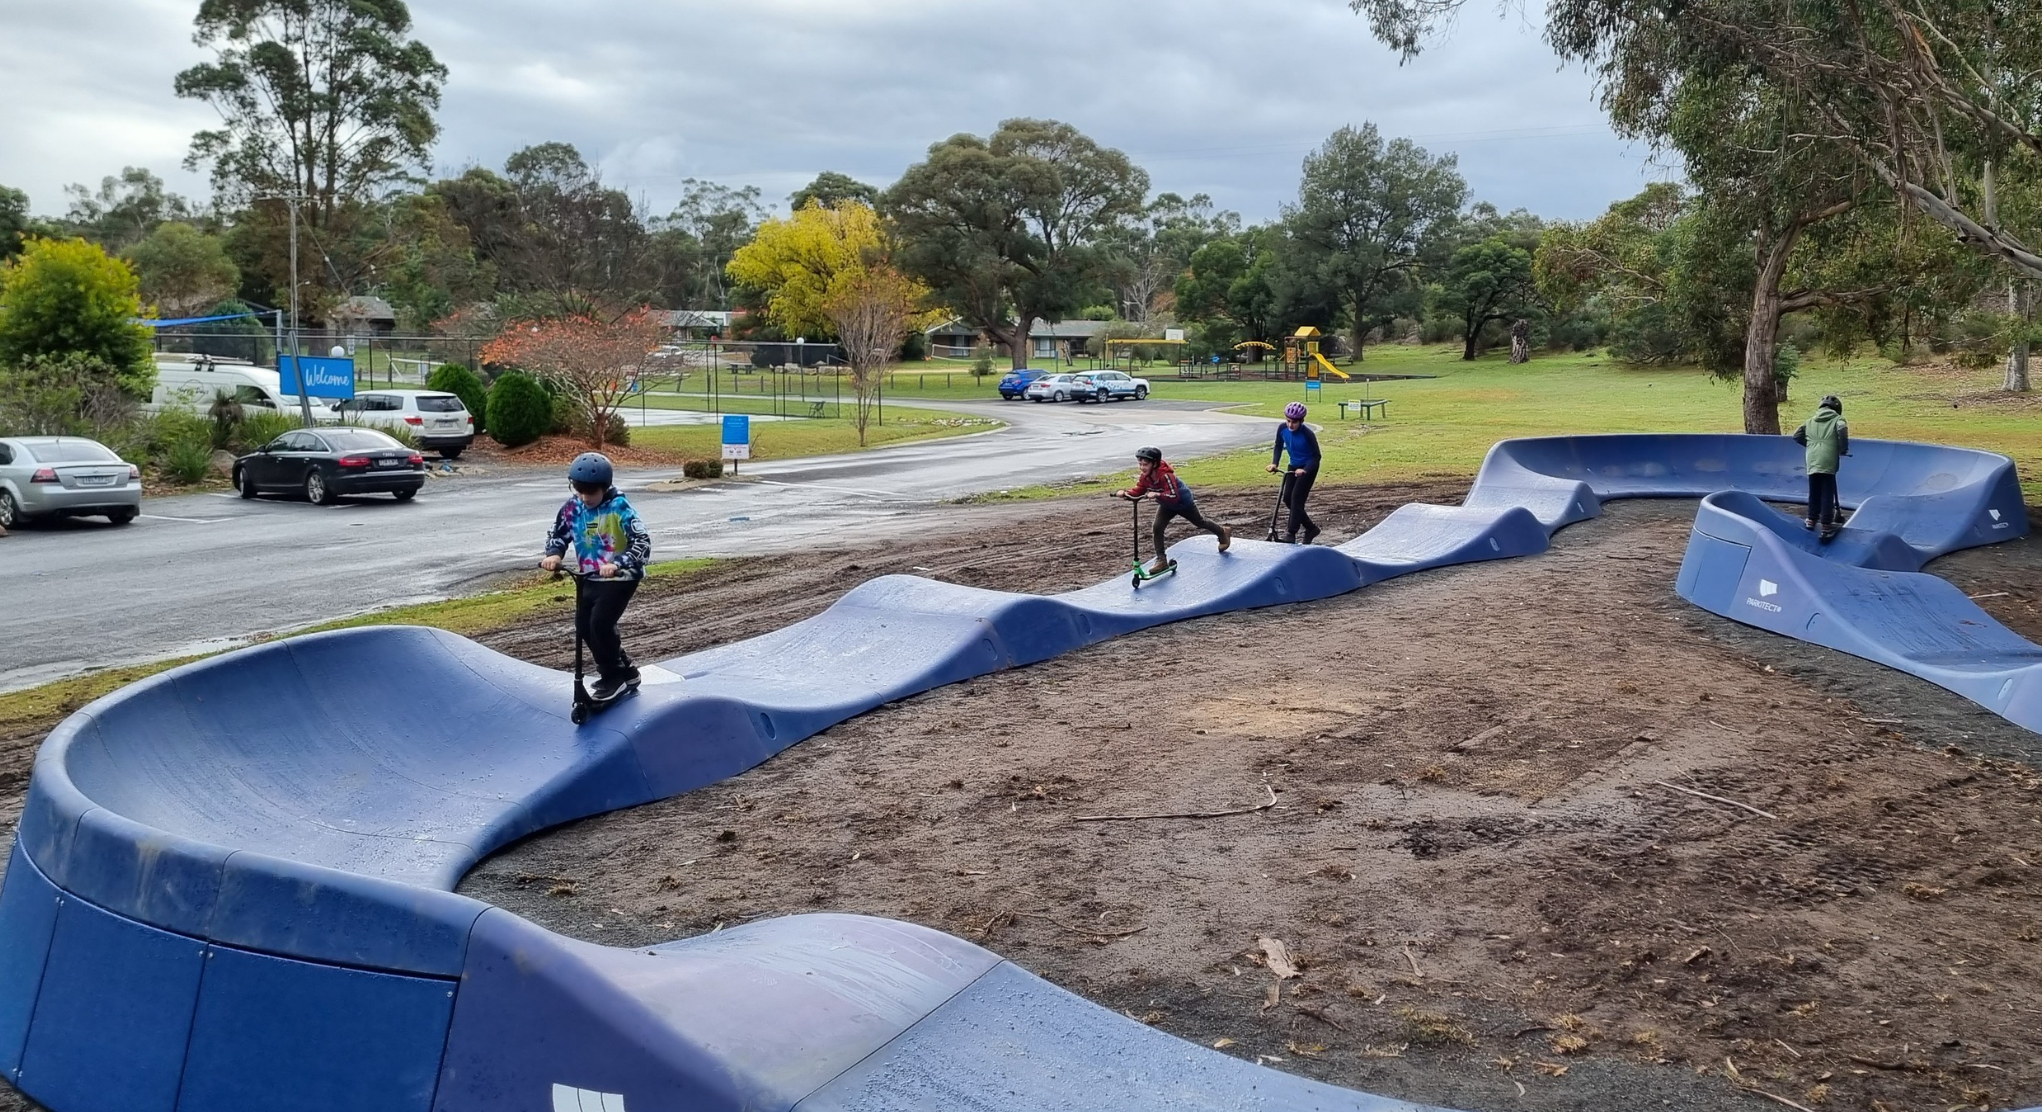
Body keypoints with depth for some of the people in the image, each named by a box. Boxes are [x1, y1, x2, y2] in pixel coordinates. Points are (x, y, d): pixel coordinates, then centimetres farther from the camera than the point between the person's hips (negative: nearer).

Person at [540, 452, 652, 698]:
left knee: (600, 624, -18)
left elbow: (643, 542, -29)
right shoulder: (573, 507, -5)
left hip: (620, 577, -7)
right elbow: (558, 533, 9)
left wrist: (617, 564, -43)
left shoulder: (619, 508, -21)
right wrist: (554, 554, -13)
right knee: (584, 628, 7)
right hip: (590, 577, 7)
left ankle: (614, 675, 3)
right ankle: (621, 669, 26)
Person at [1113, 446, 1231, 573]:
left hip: (1183, 502, -5)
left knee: (1200, 523, 19)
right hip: (1167, 505, 6)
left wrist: (1157, 495, -63)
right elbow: (1137, 491, -18)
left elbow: (1174, 496, -48)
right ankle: (1161, 561, -8)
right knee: (1157, 528, -14)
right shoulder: (1144, 477, -22)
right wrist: (1124, 493, -37)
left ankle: (1223, 532, 49)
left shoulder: (1166, 475, -43)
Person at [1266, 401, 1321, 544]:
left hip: (1308, 467, -6)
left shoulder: (1307, 434, -27)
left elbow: (1316, 456, -20)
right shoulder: (1282, 428, -14)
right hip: (1294, 466, 6)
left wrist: (1305, 470, -34)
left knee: (1296, 498, -15)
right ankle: (1311, 527, 19)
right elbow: (1278, 446, 3)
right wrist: (1274, 463, -11)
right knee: (1287, 498, 3)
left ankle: (1292, 534, -10)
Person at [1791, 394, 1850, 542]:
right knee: (1827, 494, -2)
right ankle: (1826, 525, -4)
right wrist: (1843, 449, -3)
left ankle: (1811, 519, 24)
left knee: (1814, 493, 17)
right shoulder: (1837, 419, 6)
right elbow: (1842, 431, -15)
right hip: (1828, 462, -4)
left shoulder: (1811, 420, 20)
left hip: (1812, 462, 4)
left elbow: (1796, 436, 18)